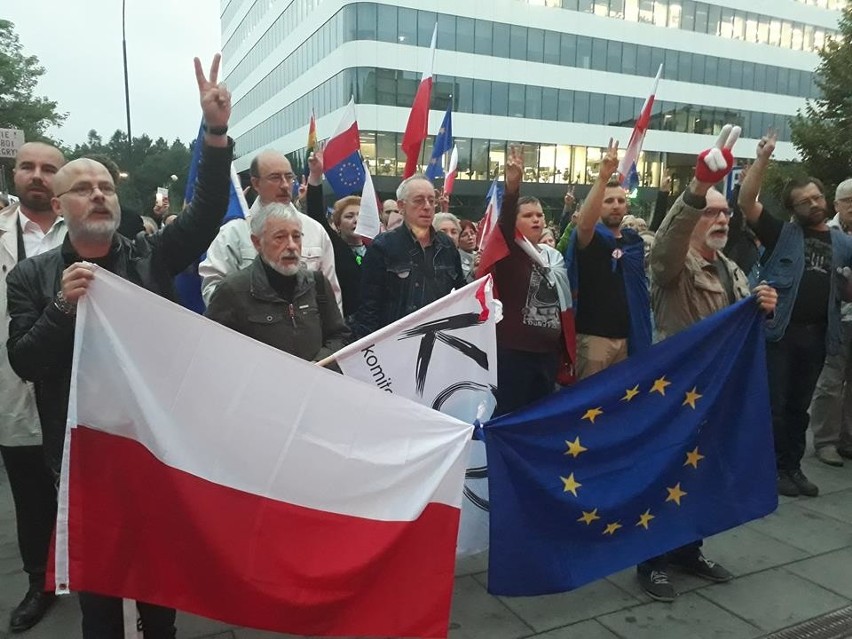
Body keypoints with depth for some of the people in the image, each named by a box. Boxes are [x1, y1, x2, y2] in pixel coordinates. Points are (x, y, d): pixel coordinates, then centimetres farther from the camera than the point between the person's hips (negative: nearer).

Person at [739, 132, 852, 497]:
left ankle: (793, 467, 25)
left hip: (817, 334, 4)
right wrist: (763, 159, -19)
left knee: (799, 406, 13)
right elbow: (746, 201, -12)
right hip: (779, 330, -4)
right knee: (774, 404, 1)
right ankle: (774, 468, 14)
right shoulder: (781, 233, 1)